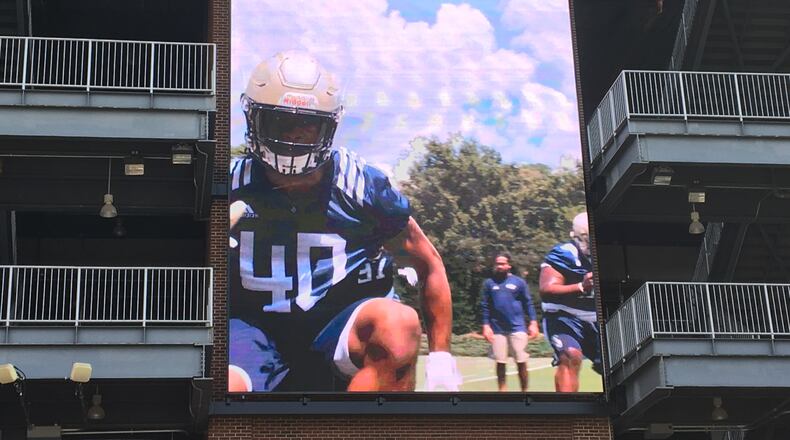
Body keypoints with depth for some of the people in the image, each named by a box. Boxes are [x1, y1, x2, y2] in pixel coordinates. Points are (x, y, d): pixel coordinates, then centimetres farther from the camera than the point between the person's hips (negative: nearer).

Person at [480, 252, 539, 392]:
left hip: (517, 328, -1)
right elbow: (485, 306, 6)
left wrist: (533, 323, -1)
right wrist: (486, 325, -2)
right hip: (497, 329, 1)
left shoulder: (518, 282, 3)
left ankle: (524, 390, 8)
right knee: (500, 363, 5)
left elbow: (528, 303, 5)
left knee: (521, 362, -1)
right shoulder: (489, 283, 5)